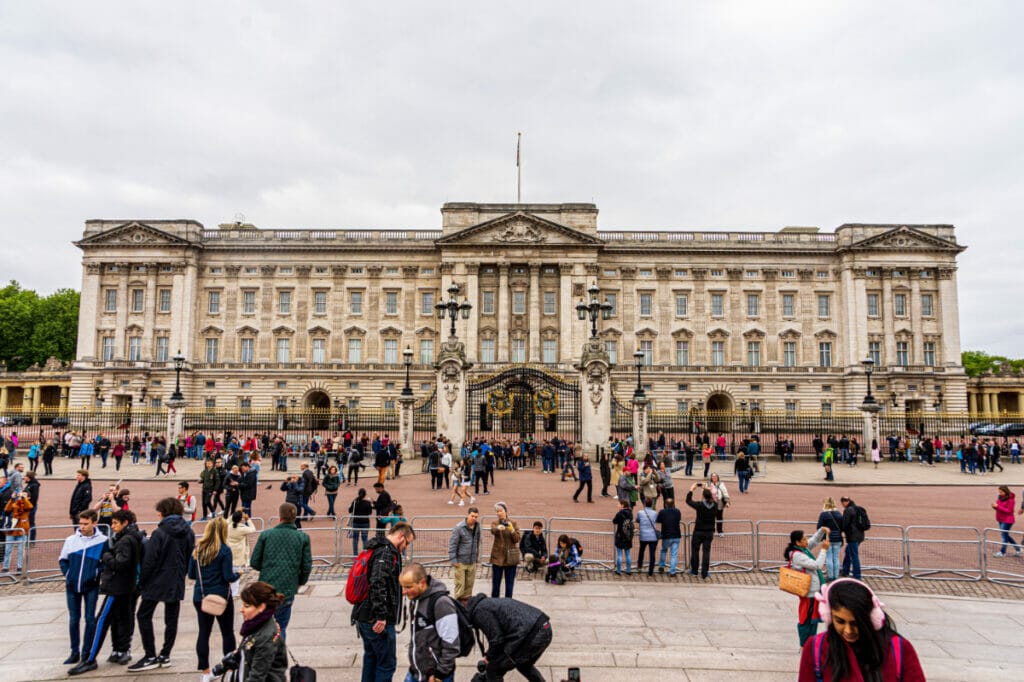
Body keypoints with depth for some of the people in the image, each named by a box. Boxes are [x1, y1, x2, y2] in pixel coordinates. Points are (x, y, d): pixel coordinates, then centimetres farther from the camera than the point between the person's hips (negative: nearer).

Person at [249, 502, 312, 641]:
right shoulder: (303, 537, -1)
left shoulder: (266, 535, -3)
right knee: (281, 627, 13)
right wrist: (300, 582, 17)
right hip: (288, 590, 0)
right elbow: (307, 566, -1)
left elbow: (254, 563, 1)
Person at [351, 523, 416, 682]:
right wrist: (381, 616, -27)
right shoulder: (387, 552, -17)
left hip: (364, 616, 10)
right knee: (387, 663, 0)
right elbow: (378, 584, -28)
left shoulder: (375, 549, 14)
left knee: (371, 657, 22)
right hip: (378, 621, -10)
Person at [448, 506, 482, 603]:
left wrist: (477, 556, 13)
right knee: (460, 584, -2)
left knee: (469, 584, 12)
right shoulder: (459, 527, -14)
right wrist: (453, 560, -13)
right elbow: (452, 544, -12)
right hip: (461, 562, -5)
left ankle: (466, 601, 24)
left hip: (472, 562, 5)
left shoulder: (477, 527, 4)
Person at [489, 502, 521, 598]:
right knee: (495, 583, 5)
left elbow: (517, 539, -3)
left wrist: (512, 530, -20)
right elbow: (493, 531, -24)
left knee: (509, 584, 5)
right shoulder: (495, 523, 1)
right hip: (497, 557, 0)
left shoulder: (513, 523, 3)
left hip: (511, 557, 0)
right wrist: (498, 528, -47)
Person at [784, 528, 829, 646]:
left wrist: (822, 530, 2)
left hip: (814, 590, 10)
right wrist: (824, 550, -19)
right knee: (806, 619, 3)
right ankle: (804, 645, 14)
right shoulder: (797, 555, -23)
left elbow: (815, 540, 19)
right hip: (809, 592, -10)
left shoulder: (804, 548, 5)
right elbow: (817, 565, -25)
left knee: (813, 618, 18)